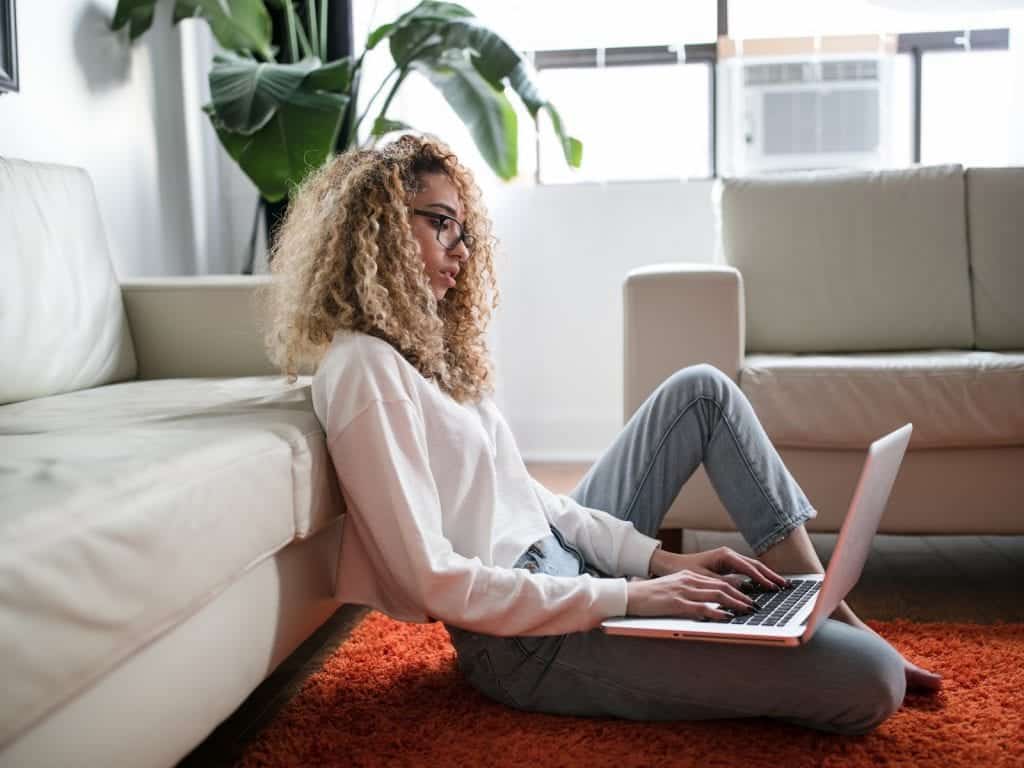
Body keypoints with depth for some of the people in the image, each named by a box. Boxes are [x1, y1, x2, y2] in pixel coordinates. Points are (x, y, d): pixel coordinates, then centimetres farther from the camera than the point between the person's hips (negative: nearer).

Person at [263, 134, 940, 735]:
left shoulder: (426, 345, 12)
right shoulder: (363, 370, -18)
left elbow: (526, 495, 11)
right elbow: (435, 581, -23)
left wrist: (660, 559, 1)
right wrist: (629, 597, -20)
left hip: (564, 565, 10)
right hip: (529, 639, -10)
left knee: (702, 390, 12)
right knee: (868, 680, -20)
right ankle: (851, 643, 17)